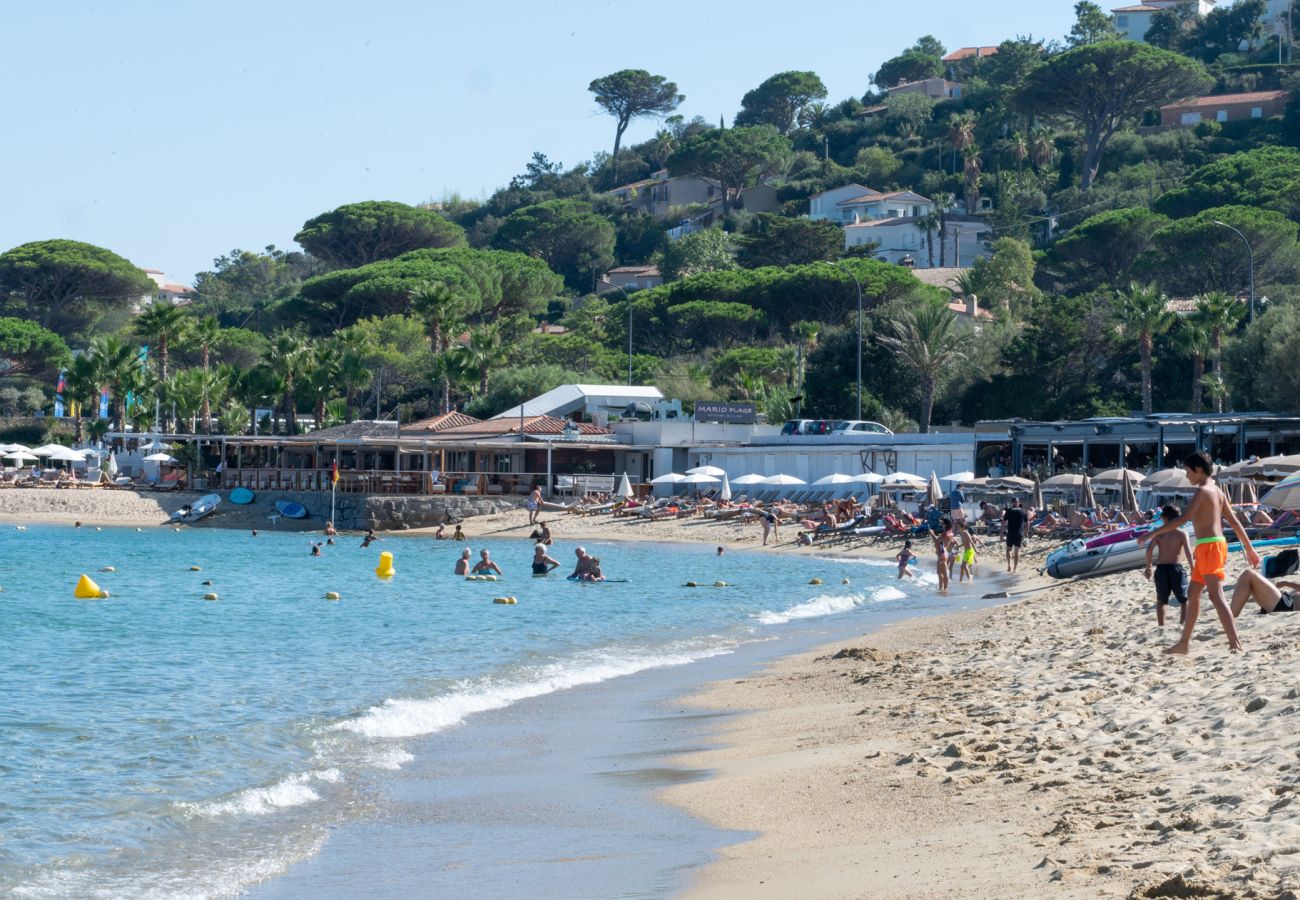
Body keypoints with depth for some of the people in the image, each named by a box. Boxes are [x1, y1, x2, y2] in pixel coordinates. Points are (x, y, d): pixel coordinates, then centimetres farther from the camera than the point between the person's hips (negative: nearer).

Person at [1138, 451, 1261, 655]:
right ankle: (1184, 644, 21)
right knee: (1193, 594, 15)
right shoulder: (1217, 491, 15)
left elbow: (1184, 518, -23)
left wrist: (1153, 533, -24)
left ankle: (1235, 642, -23)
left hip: (1209, 546, -10)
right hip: (1211, 547, 10)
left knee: (1216, 595, -15)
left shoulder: (1202, 491, -12)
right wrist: (1249, 549, 21)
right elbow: (1235, 522, 16)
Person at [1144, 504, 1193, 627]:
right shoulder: (1182, 534, -1)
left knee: (1161, 601, 17)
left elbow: (1149, 550, -8)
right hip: (1176, 567, -2)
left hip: (1161, 568, 2)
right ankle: (1183, 624, -2)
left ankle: (1161, 626, 11)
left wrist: (1148, 567, 0)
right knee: (1184, 600, 11)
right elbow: (1188, 552, -11)